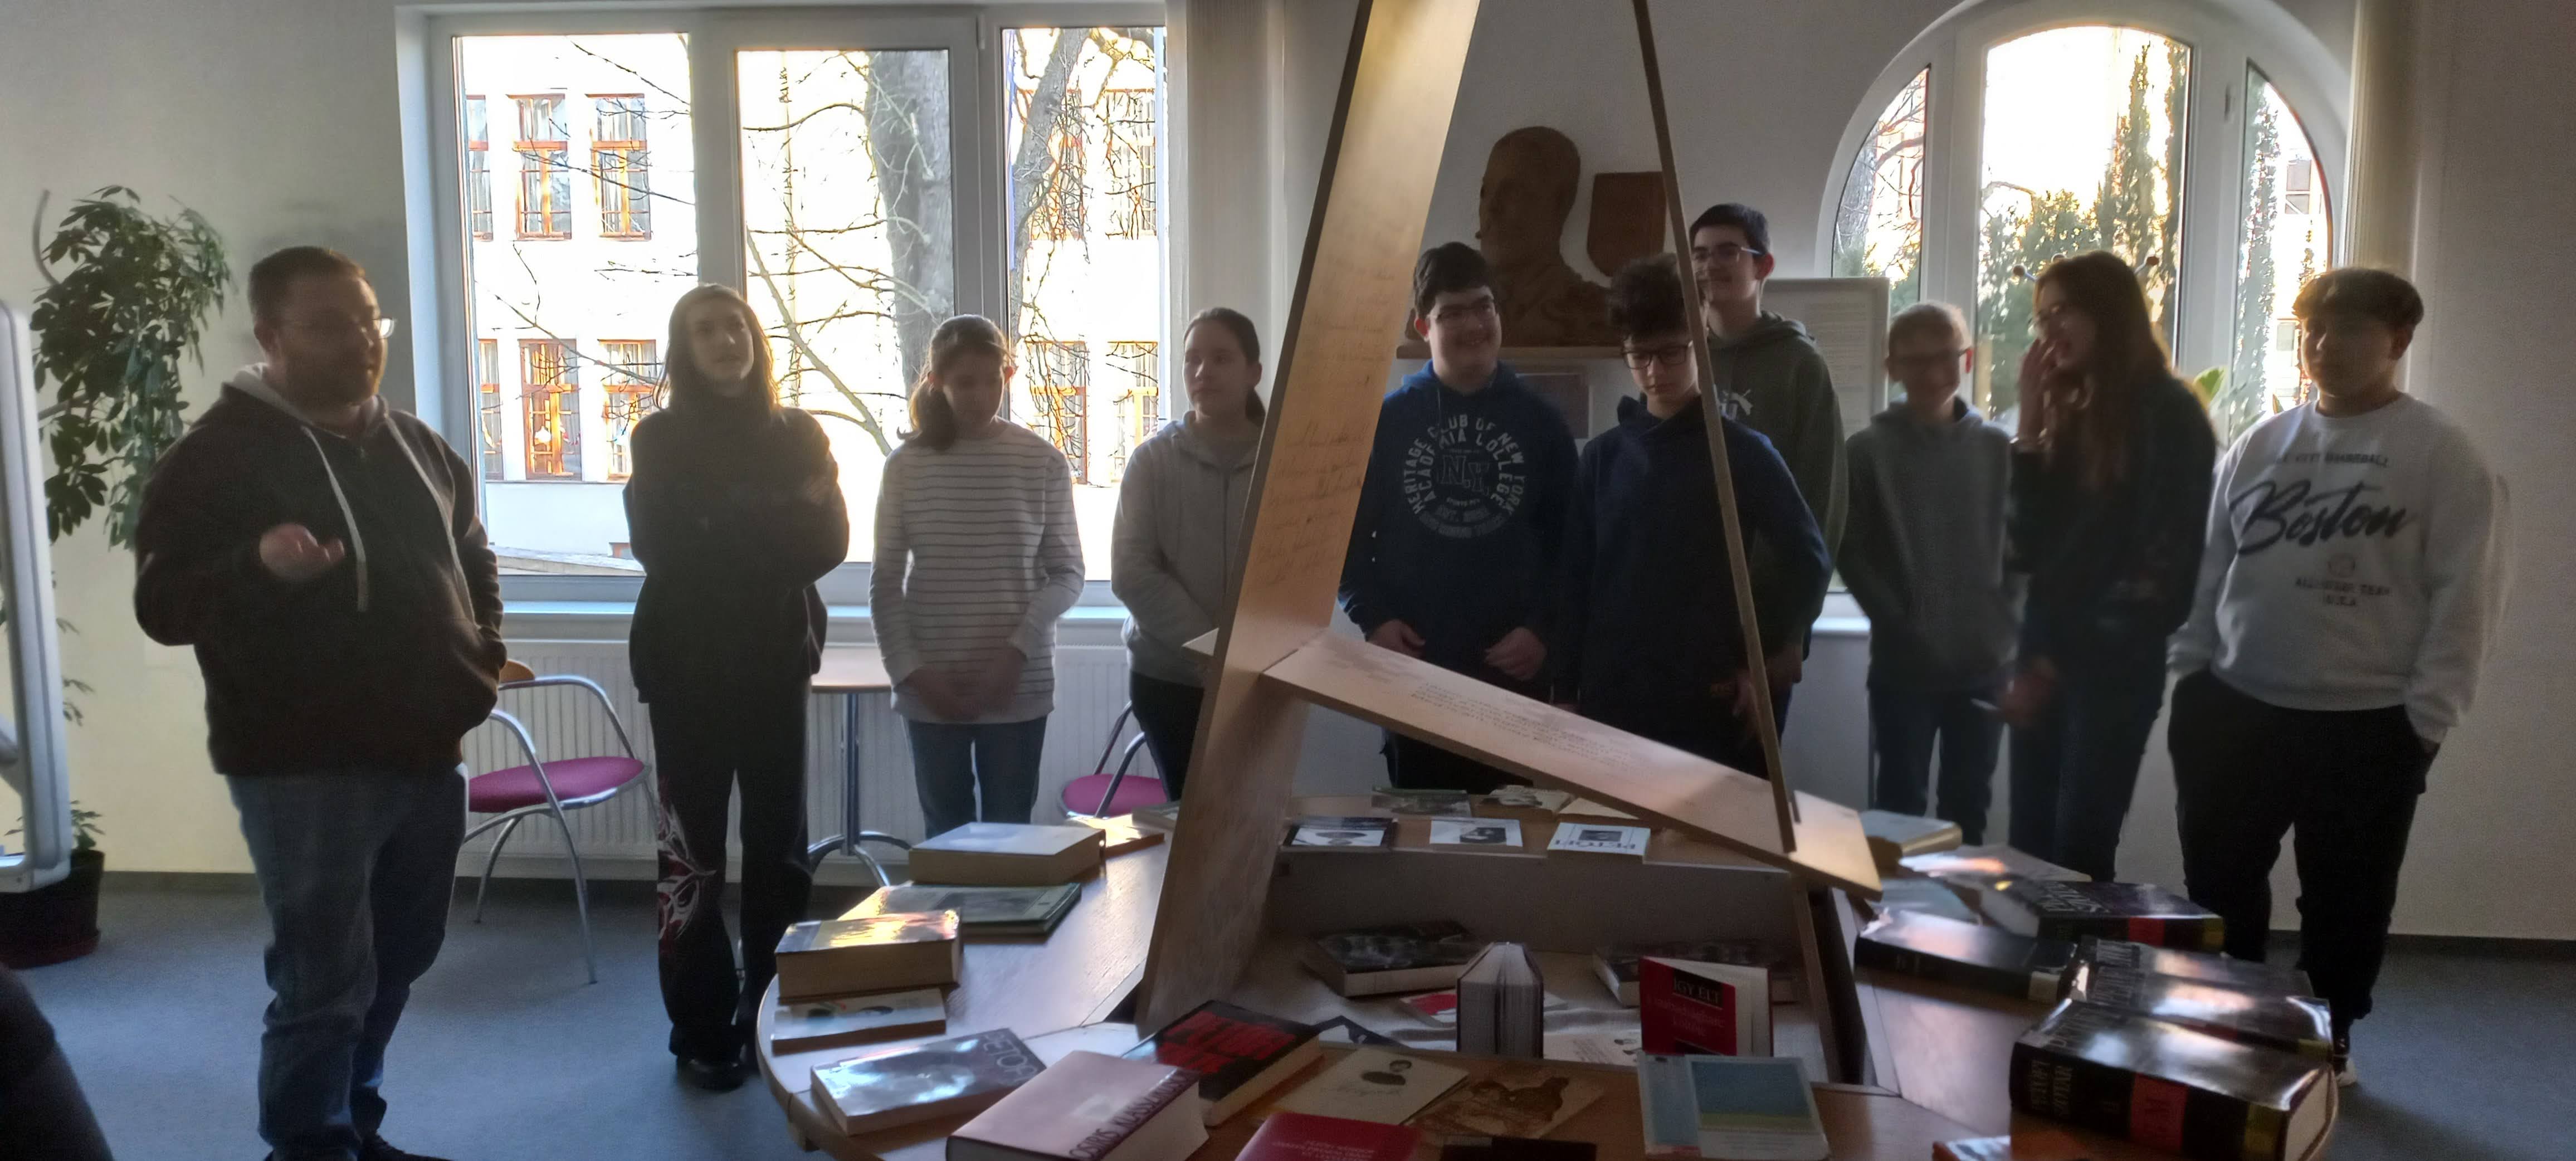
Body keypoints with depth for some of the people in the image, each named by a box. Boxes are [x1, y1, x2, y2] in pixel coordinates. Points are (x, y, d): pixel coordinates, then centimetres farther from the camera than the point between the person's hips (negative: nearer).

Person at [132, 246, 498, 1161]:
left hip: (426, 753, 7)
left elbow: (473, 559, 25)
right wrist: (259, 563, -31)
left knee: (395, 965, 18)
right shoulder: (218, 453, -8)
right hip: (306, 767, -7)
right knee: (325, 986, -4)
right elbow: (162, 606, -12)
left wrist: (485, 649, 8)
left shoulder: (418, 446, 11)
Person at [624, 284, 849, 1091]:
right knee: (692, 848, -1)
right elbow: (663, 548, -12)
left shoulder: (798, 435, 7)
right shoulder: (660, 438, 1)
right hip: (688, 665, -2)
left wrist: (725, 534, -15)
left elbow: (827, 545, -4)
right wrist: (776, 521, -11)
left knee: (778, 843, 6)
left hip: (775, 661, 2)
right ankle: (702, 1030, 8)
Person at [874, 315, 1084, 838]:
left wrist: (1016, 651, -12)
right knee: (945, 836, 9)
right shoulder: (906, 466, 1)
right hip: (931, 690, 1)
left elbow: (1067, 573, 0)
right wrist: (910, 671, -8)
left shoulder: (1044, 463, -1)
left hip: (1019, 687, -1)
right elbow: (886, 583, 3)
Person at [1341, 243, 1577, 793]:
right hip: (1413, 667, 0)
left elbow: (1570, 540, 2)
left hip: (1513, 668, 0)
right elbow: (1348, 532, 4)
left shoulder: (1541, 422, 3)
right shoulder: (1387, 419, 2)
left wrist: (1543, 628, -9)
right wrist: (1373, 618, -8)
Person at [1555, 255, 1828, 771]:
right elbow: (1576, 582, 7)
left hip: (1712, 709, -2)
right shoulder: (1603, 456, 7)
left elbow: (1810, 565, 1)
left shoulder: (1745, 452, -1)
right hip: (1612, 705, 3)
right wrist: (1567, 693, 5)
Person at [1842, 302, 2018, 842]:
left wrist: (2005, 620, -4)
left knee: (1969, 804, 11)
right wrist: (1899, 623, -11)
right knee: (1902, 805, 2)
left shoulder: (1998, 448, 6)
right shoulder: (1867, 450, -2)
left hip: (1985, 662, 3)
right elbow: (1851, 554, -4)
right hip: (1903, 664, -2)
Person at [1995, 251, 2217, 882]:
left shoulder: (2167, 415, -6)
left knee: (2078, 854, -7)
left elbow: (2157, 565, -11)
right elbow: (2025, 549, 6)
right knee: (2029, 848, 5)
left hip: (2113, 665, -6)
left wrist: (2055, 664, -11)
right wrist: (2031, 428, 0)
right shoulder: (2069, 413, 12)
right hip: (2046, 658, 6)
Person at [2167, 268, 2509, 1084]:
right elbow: (2207, 567, 10)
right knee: (2219, 886, 11)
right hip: (2236, 707, 4)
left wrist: (2425, 715, -12)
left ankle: (2329, 1039, 28)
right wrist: (2188, 674, 6)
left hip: (2370, 723, -4)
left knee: (2345, 900, 10)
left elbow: (2464, 595, -9)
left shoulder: (2443, 454, -6)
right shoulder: (2258, 447, 7)